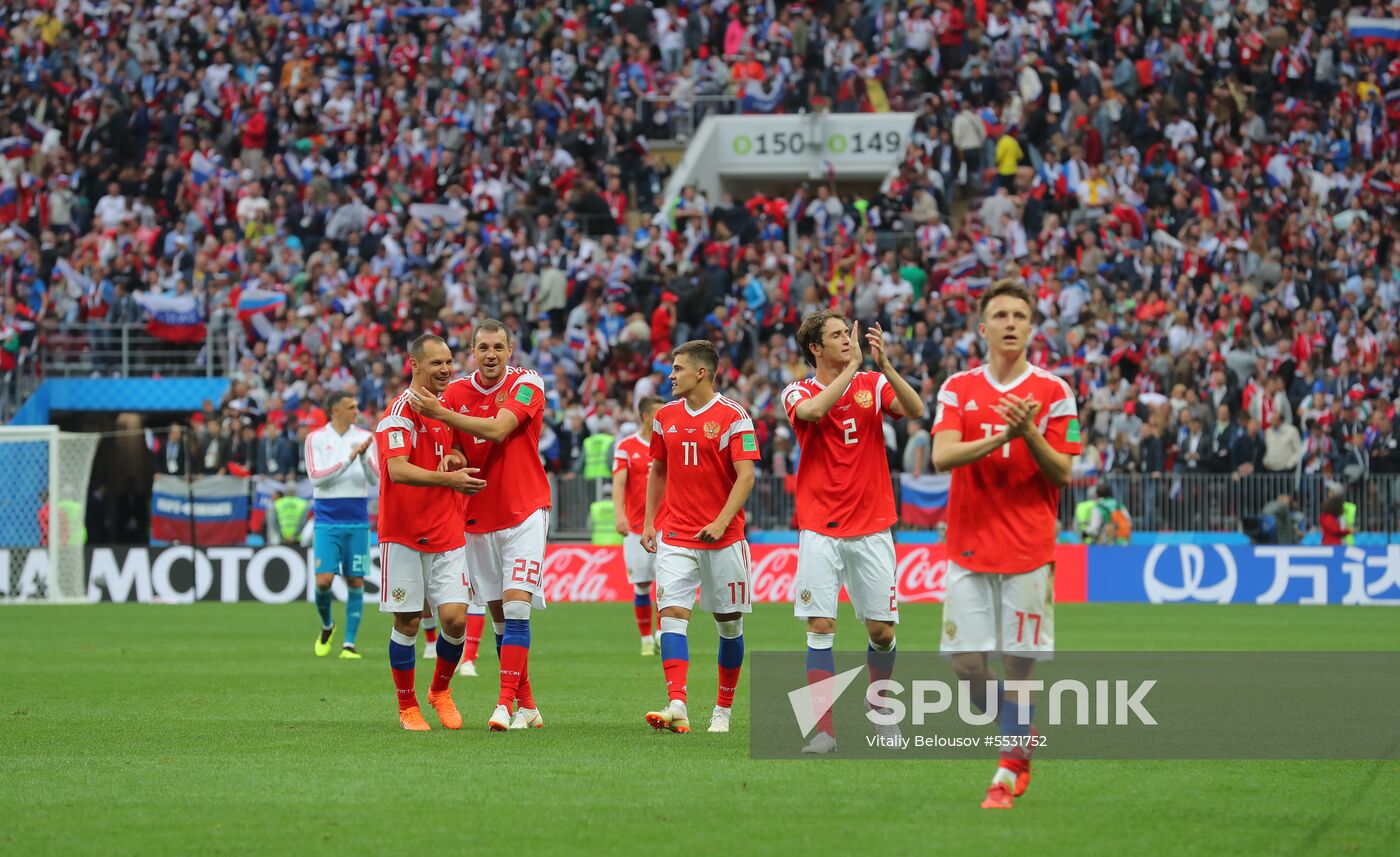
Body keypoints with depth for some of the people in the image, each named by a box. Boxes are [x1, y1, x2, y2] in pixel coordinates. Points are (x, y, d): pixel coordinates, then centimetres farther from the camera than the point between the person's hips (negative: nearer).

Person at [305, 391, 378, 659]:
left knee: (356, 583, -1)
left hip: (357, 521, 2)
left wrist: (364, 457, -18)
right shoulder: (316, 439, 1)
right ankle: (327, 626, 18)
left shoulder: (365, 438, 5)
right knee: (323, 580, -10)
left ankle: (349, 644, 5)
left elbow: (375, 481, 0)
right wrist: (348, 459, -17)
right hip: (327, 521, -2)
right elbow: (316, 477, -10)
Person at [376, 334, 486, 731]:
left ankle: (440, 690, 19)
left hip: (447, 533, 5)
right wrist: (447, 478, -36)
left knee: (455, 618, -5)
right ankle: (407, 707, 14)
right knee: (406, 623, 0)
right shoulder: (401, 411, -11)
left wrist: (457, 460, -3)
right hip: (405, 534, -5)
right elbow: (397, 470, -24)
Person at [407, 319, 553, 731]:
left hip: (524, 514, -5)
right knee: (499, 616, 6)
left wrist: (440, 414, -25)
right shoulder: (455, 393, 4)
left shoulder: (527, 384, -8)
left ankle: (506, 703, -19)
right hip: (478, 519, 5)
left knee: (516, 608, -15)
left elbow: (497, 430, -22)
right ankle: (527, 706, 14)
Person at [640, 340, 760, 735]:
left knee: (729, 623, 6)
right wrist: (649, 522, 12)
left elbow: (745, 476, -12)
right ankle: (677, 707, -24)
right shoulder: (666, 416, 9)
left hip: (723, 538, -3)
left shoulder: (733, 417, -7)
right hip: (674, 535, 3)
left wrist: (721, 522, -23)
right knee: (672, 614, -14)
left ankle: (723, 710, 20)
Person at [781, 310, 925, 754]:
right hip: (820, 530, -2)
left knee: (882, 630, 3)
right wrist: (853, 367, -19)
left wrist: (884, 364, -22)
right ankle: (824, 730, -8)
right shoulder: (798, 393, 2)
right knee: (820, 627, -9)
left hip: (871, 527, 2)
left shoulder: (873, 384, 6)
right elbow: (813, 410, -23)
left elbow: (916, 410, -12)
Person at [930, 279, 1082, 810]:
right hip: (969, 546, 2)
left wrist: (1030, 434, -19)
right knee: (966, 663, -2)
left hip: (1029, 549, -2)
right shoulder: (958, 389, 6)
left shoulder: (1053, 392, 2)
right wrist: (1002, 436, -21)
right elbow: (942, 456, -8)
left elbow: (1062, 472, -1)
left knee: (1018, 663, -4)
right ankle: (1020, 743, 21)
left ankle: (1009, 773, 4)